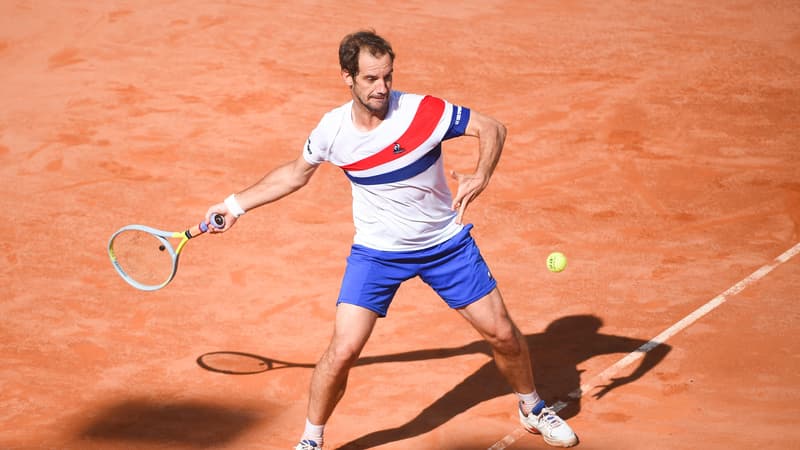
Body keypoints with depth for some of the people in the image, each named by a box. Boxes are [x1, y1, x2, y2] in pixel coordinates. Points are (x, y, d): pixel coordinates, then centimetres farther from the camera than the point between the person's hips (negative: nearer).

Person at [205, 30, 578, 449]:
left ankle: (532, 409, 34)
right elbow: (295, 173, 7)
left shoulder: (422, 111, -21)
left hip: (447, 242, 0)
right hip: (376, 252, 0)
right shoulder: (332, 129, -13)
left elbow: (492, 128, -14)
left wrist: (480, 176, -32)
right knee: (342, 351, -13)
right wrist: (235, 204, 7)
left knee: (502, 334, 4)